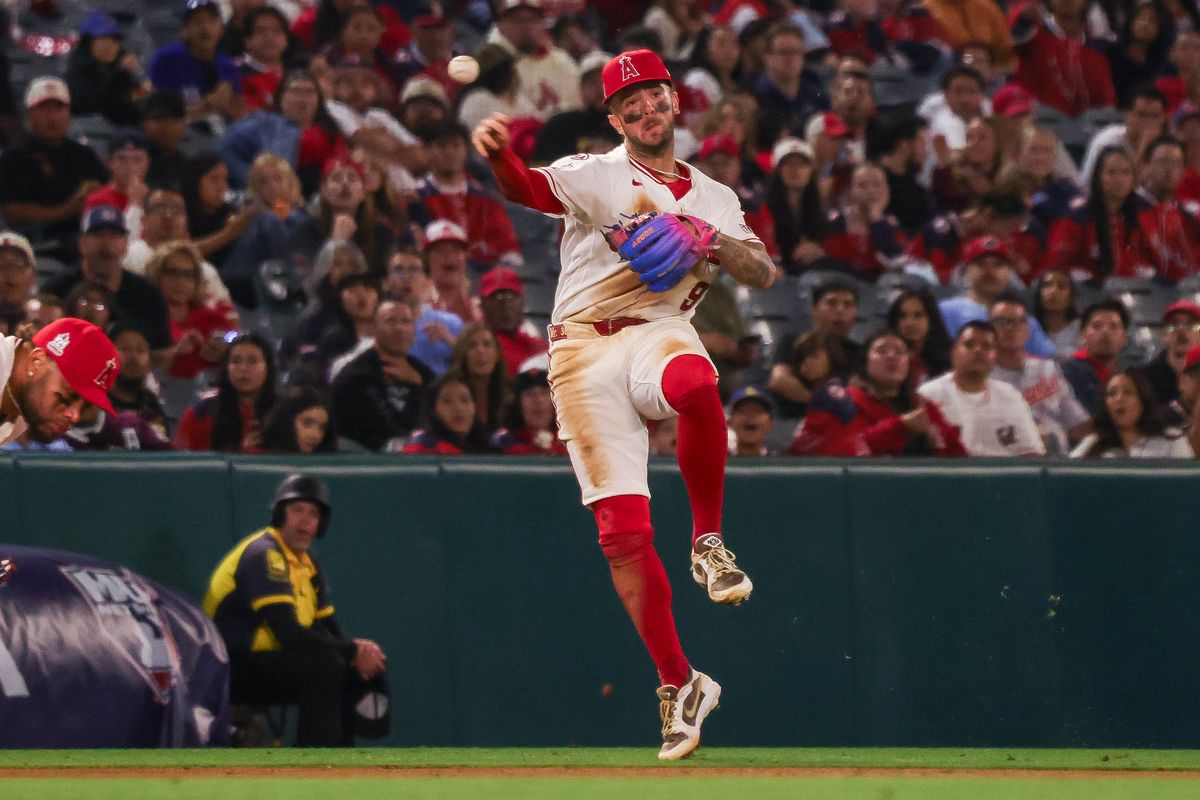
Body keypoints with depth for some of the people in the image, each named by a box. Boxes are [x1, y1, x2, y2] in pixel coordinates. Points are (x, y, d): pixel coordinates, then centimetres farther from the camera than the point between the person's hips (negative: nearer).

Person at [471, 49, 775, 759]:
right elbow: (532, 189, -12)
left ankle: (709, 543, -21)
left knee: (694, 383, -39)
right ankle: (679, 686, 2)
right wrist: (499, 154, -35)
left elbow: (765, 274, 10)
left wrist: (713, 242, -10)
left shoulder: (714, 198, 20)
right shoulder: (596, 174, 9)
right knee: (622, 529, -9)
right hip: (582, 354, -1)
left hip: (657, 333, 1)